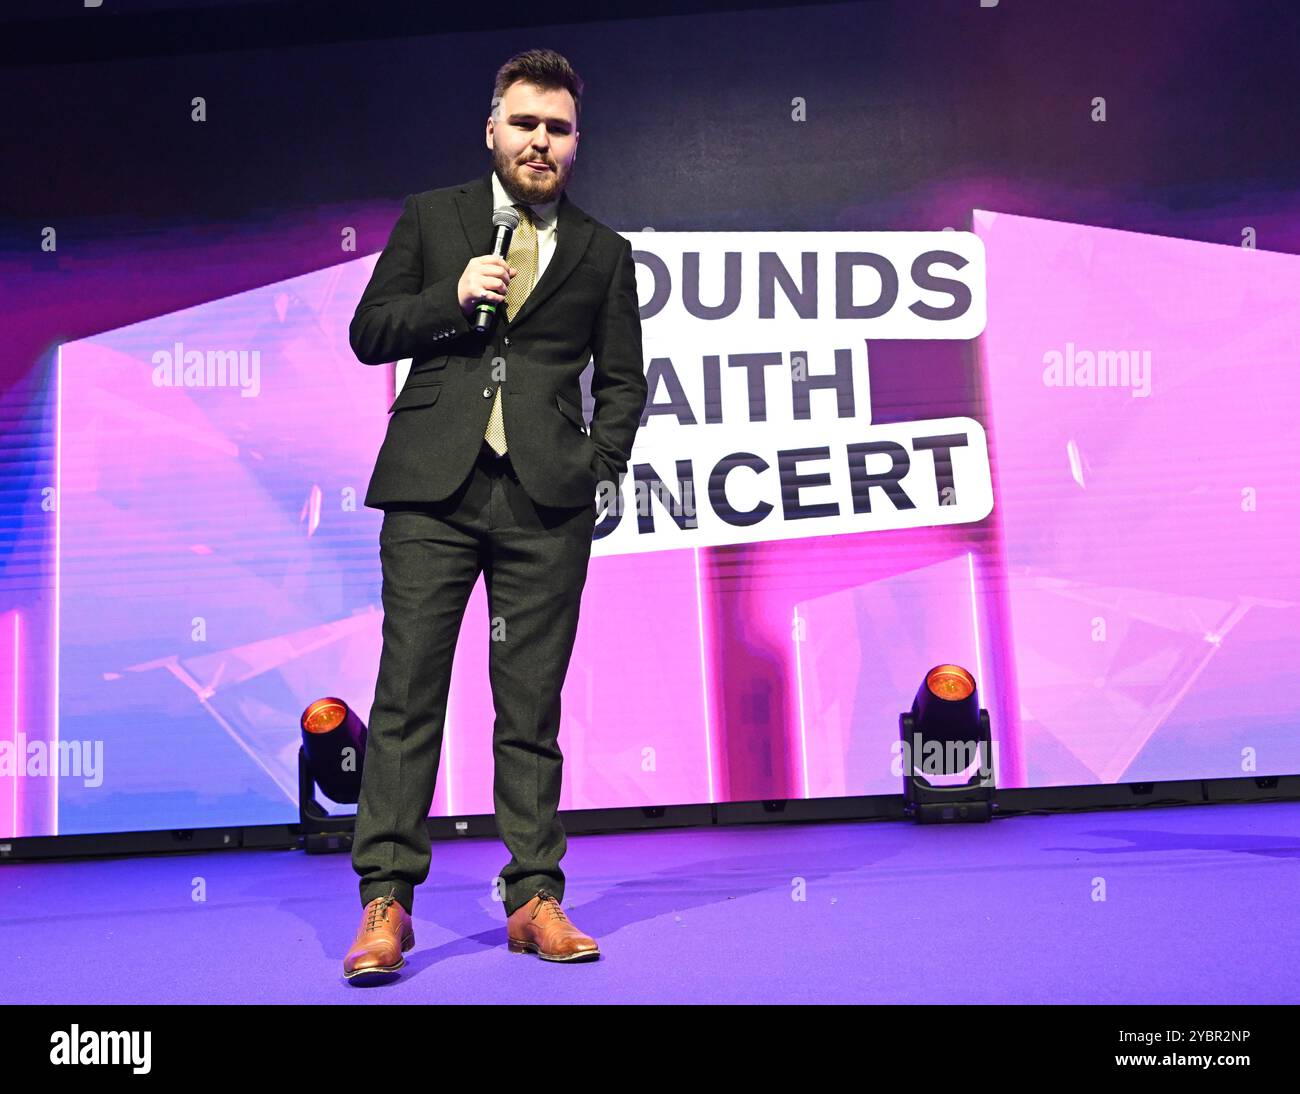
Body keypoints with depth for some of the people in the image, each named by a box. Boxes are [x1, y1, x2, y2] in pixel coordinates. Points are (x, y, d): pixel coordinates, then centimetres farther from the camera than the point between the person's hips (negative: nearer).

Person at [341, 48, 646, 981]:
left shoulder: (603, 253, 16)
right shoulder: (429, 220, 15)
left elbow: (622, 379, 15)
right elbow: (369, 333, 12)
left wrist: (606, 468, 0)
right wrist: (452, 297, -4)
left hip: (547, 501, 1)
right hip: (433, 486, 0)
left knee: (532, 704, 3)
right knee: (408, 694, -3)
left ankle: (534, 896, 11)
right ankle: (386, 901, 3)